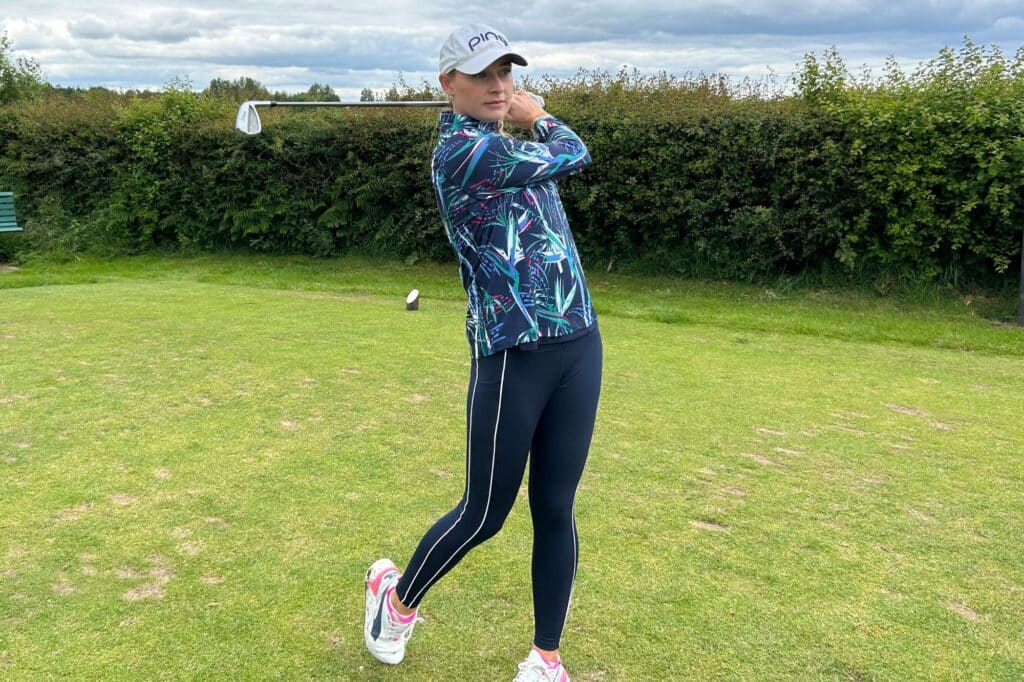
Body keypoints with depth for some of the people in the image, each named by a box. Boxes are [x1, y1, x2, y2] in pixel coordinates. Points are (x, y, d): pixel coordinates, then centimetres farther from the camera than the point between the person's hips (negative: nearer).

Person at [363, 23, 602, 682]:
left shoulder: (505, 142, 14)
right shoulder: (462, 150, -14)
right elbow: (574, 154, -7)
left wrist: (529, 116, 18)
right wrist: (538, 115, 11)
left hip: (579, 344, 7)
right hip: (514, 356, -7)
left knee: (556, 510, 11)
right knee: (485, 514, 7)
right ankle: (396, 594, 36)